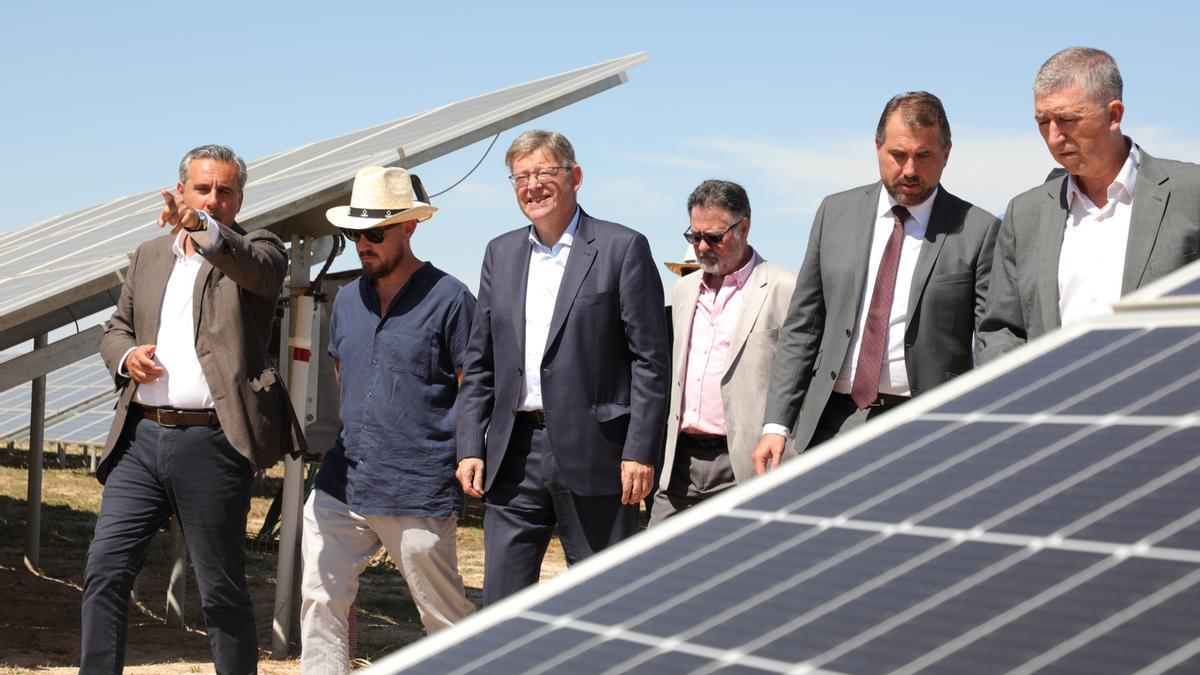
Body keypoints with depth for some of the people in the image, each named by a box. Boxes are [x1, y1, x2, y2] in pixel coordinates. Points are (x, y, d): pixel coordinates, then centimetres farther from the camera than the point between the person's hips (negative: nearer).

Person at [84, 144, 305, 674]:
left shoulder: (256, 251, 3)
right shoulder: (149, 256, 19)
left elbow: (257, 269, -21)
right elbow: (115, 329, 25)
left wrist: (202, 228, -39)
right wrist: (126, 355, 1)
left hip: (211, 444, -5)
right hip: (142, 436, 5)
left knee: (222, 588, 1)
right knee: (105, 567, -1)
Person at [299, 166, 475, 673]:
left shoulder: (448, 299, -7)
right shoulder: (348, 299, 12)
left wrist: (464, 460, -5)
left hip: (419, 493, -6)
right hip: (342, 482, 6)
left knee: (447, 619, 4)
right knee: (320, 599, 1)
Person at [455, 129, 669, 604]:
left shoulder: (622, 248, -1)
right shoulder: (501, 253, 15)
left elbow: (650, 360, -5)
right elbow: (479, 362, 16)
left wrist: (640, 451, -11)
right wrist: (470, 447, 7)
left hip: (592, 454, -5)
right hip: (514, 456, 5)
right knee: (501, 598, 5)